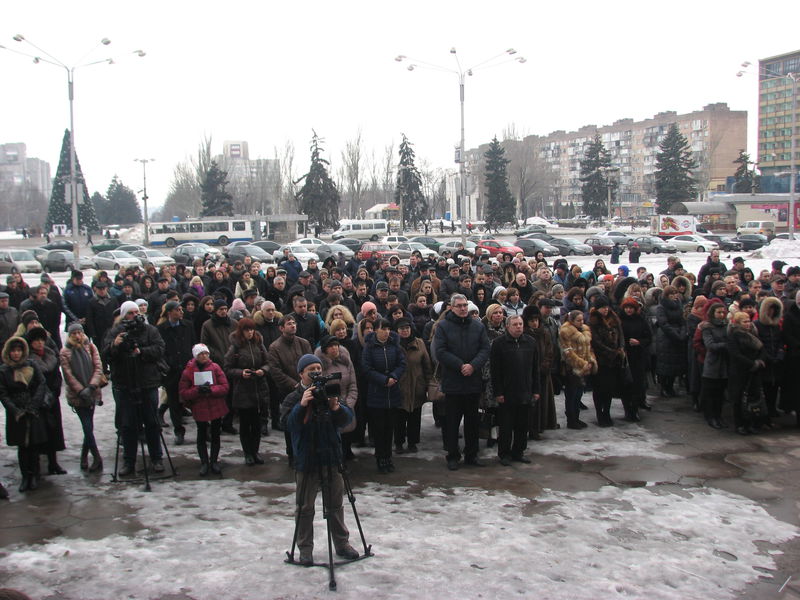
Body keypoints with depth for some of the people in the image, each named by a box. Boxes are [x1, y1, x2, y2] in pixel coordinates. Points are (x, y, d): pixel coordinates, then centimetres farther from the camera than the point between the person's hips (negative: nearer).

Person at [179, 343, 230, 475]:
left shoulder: (215, 367, -4)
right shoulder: (188, 371, -6)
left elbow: (225, 386, -7)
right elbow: (183, 392, -7)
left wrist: (211, 389, -22)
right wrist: (197, 390, -22)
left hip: (216, 407, 1)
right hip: (199, 409, -1)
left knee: (215, 435, 12)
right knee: (202, 436, 8)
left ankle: (214, 461, 25)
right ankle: (204, 463, 19)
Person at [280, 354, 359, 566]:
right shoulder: (293, 398, -4)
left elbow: (347, 419, -3)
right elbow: (287, 423, -18)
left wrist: (336, 408, -23)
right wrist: (302, 405, -31)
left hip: (332, 459, 3)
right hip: (306, 461, -2)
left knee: (336, 504, 13)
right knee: (305, 507, 6)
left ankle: (342, 543, 26)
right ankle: (305, 548, 18)